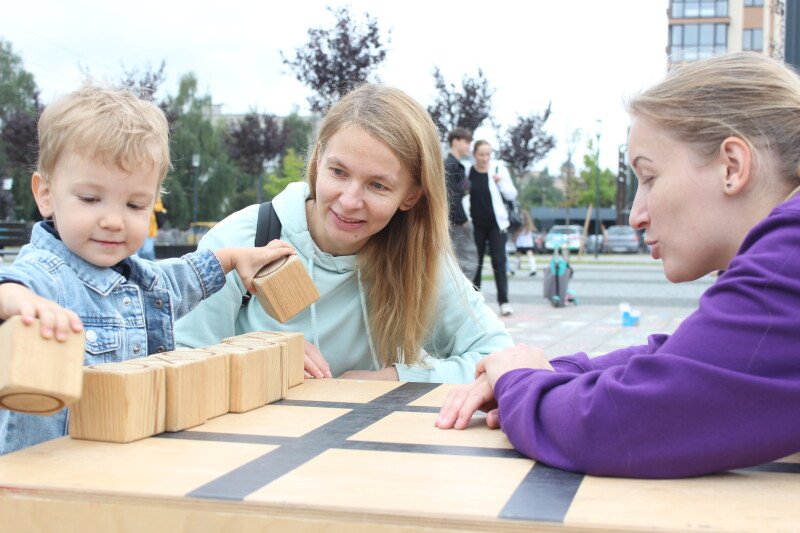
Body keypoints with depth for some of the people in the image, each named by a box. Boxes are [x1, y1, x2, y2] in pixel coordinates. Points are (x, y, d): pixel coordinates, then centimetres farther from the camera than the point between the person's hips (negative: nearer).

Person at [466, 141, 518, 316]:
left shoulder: (499, 169, -3)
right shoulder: (467, 171, -3)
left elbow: (512, 195, -1)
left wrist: (501, 182, -18)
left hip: (496, 223, -1)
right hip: (476, 224, 1)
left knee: (499, 262, -4)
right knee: (475, 262, 7)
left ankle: (504, 301, -4)